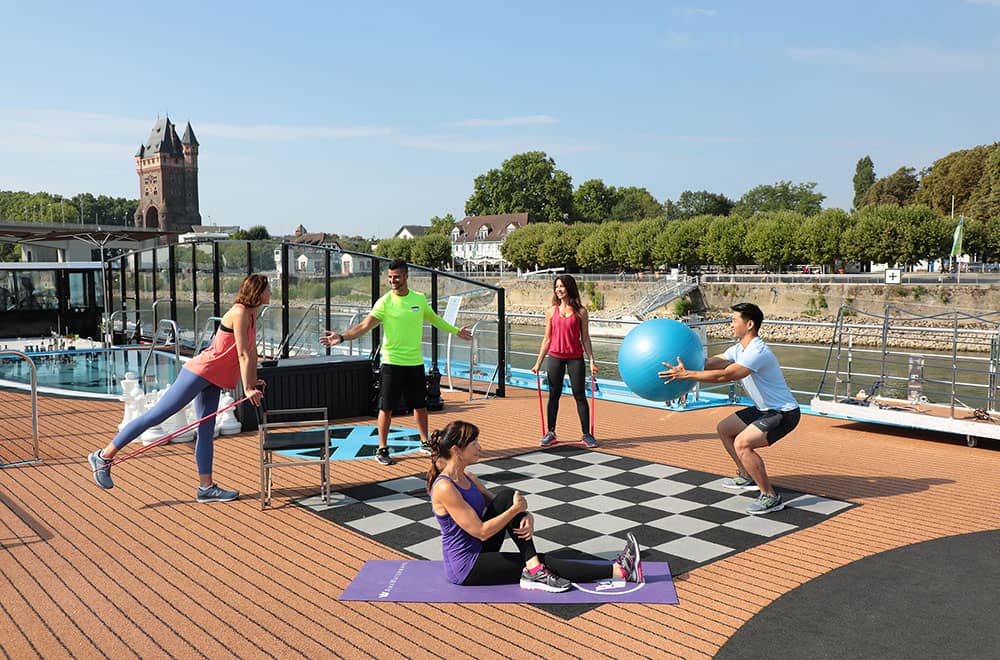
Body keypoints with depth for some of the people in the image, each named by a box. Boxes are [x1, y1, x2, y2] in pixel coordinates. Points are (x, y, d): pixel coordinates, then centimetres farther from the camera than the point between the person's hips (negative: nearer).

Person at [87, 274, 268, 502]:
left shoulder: (251, 314, 12)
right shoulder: (239, 313, -17)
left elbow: (252, 350, 19)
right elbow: (242, 354, -18)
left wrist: (254, 382, 19)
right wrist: (247, 389, -16)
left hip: (213, 380, 10)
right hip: (200, 372, -10)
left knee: (206, 431, 10)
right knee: (157, 414, -5)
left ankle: (206, 487, 14)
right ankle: (104, 456, 4)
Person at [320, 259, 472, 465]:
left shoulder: (420, 299, 4)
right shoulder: (385, 302, -8)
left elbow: (434, 319, 22)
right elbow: (364, 326, -16)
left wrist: (456, 331, 31)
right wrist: (341, 336, -30)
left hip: (416, 363, 4)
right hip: (392, 362, -3)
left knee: (420, 405, 13)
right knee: (386, 407, 0)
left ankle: (424, 443, 30)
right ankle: (382, 449, 12)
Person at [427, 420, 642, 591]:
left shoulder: (468, 478, 5)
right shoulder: (445, 488, -23)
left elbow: (495, 505, 9)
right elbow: (480, 532, -24)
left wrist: (526, 515, -11)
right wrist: (515, 509, -18)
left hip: (479, 552, 8)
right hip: (465, 568, -8)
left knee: (506, 497, -11)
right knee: (544, 562, -9)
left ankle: (535, 568, -16)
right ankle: (620, 571, -5)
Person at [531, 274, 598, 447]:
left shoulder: (580, 311, 0)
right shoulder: (551, 311, 5)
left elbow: (585, 338, 3)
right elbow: (547, 339, 8)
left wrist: (592, 360, -4)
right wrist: (538, 362, 6)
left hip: (575, 358, -1)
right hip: (555, 357, 2)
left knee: (580, 396, 3)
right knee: (554, 395, 8)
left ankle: (586, 434, 10)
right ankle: (551, 433, 18)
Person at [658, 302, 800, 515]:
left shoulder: (757, 353, -28)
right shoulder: (739, 349, 4)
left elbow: (724, 375, -35)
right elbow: (710, 363, 5)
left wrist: (686, 375, -36)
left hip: (784, 413, -11)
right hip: (764, 409, 11)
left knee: (742, 443, -28)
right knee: (724, 429, 20)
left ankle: (771, 497, -16)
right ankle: (746, 477, 34)